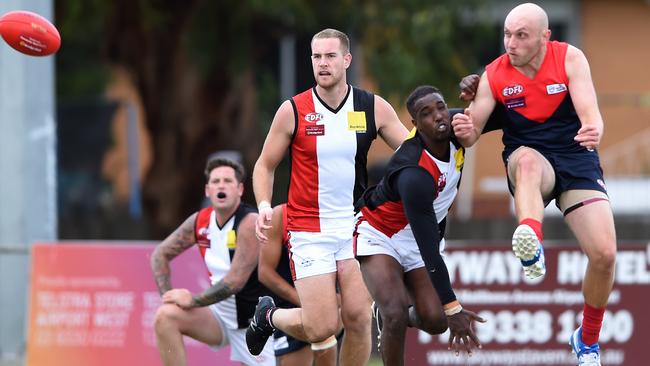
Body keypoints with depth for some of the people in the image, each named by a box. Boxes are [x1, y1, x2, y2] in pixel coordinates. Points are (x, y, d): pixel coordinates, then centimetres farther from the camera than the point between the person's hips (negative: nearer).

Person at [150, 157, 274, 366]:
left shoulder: (250, 223, -20)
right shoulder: (199, 221, -1)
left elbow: (236, 281, -26)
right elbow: (161, 254, 11)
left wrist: (193, 300, -20)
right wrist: (168, 297, -3)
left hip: (254, 321, -5)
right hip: (219, 314, 5)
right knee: (166, 316, -20)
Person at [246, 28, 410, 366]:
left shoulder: (374, 108, 0)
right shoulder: (292, 111, -5)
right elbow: (265, 165, 5)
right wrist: (264, 206, -13)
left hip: (355, 228, 2)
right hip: (309, 232, -2)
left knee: (358, 318, -8)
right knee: (320, 328, -8)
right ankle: (269, 316, 25)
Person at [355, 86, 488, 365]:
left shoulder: (456, 129, -17)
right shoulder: (414, 174, -36)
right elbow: (429, 249, -34)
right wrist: (453, 309, -34)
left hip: (424, 234, 6)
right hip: (380, 235, -6)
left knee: (434, 321, -7)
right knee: (396, 317, -26)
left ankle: (392, 318, 26)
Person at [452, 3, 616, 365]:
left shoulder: (570, 58, -9)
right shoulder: (494, 75, -6)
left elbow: (590, 115, -18)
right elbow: (473, 131, -8)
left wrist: (593, 131, -42)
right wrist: (465, 130, -33)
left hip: (577, 159, 1)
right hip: (529, 160, -1)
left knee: (604, 254, -12)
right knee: (527, 159, -40)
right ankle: (532, 243, -66)